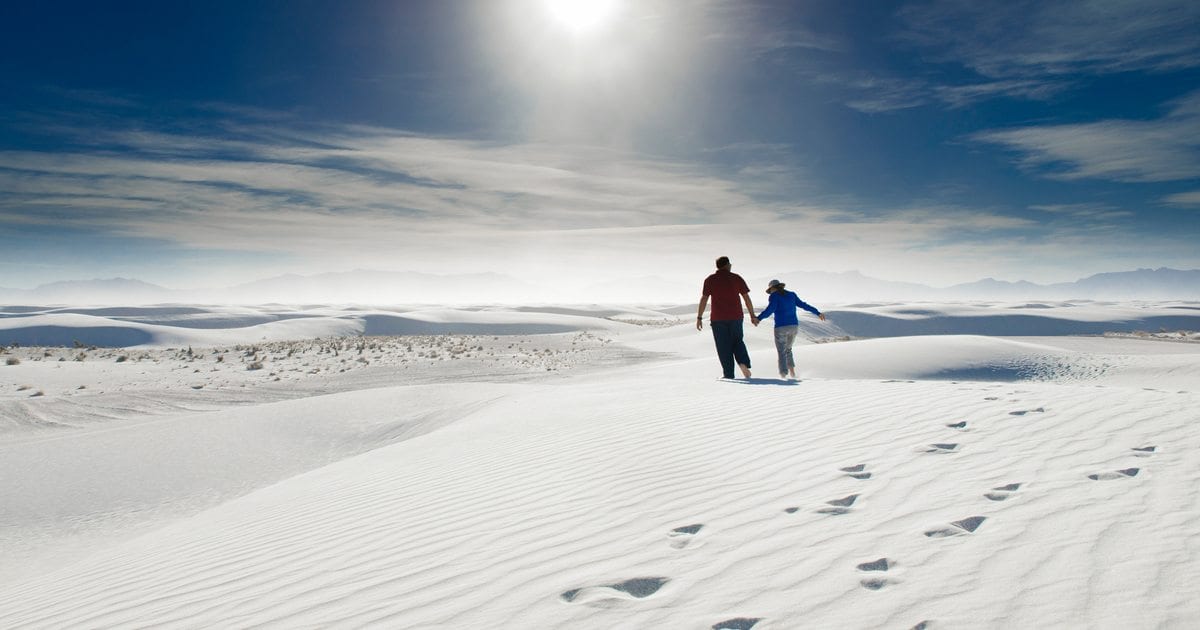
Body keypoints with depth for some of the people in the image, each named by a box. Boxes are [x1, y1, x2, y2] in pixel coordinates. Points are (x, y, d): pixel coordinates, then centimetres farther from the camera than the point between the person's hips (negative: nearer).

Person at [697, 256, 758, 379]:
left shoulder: (710, 280, 1)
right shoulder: (736, 278, 3)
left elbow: (704, 299, -6)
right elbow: (746, 298, 2)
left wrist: (699, 317, -4)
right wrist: (752, 316, 8)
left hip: (718, 319, -1)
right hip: (736, 317, 1)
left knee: (724, 347, 5)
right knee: (737, 341, 19)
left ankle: (728, 374, 3)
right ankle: (743, 362, -4)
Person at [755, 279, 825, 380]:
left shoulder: (774, 296, -2)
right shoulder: (791, 295, 15)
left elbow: (770, 310, -18)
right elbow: (804, 305, 19)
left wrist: (758, 318, -28)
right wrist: (818, 313, 29)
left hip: (781, 328, -5)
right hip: (794, 326, 5)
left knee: (781, 352, 2)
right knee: (788, 349, 24)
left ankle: (783, 375, -12)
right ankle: (792, 372, 15)